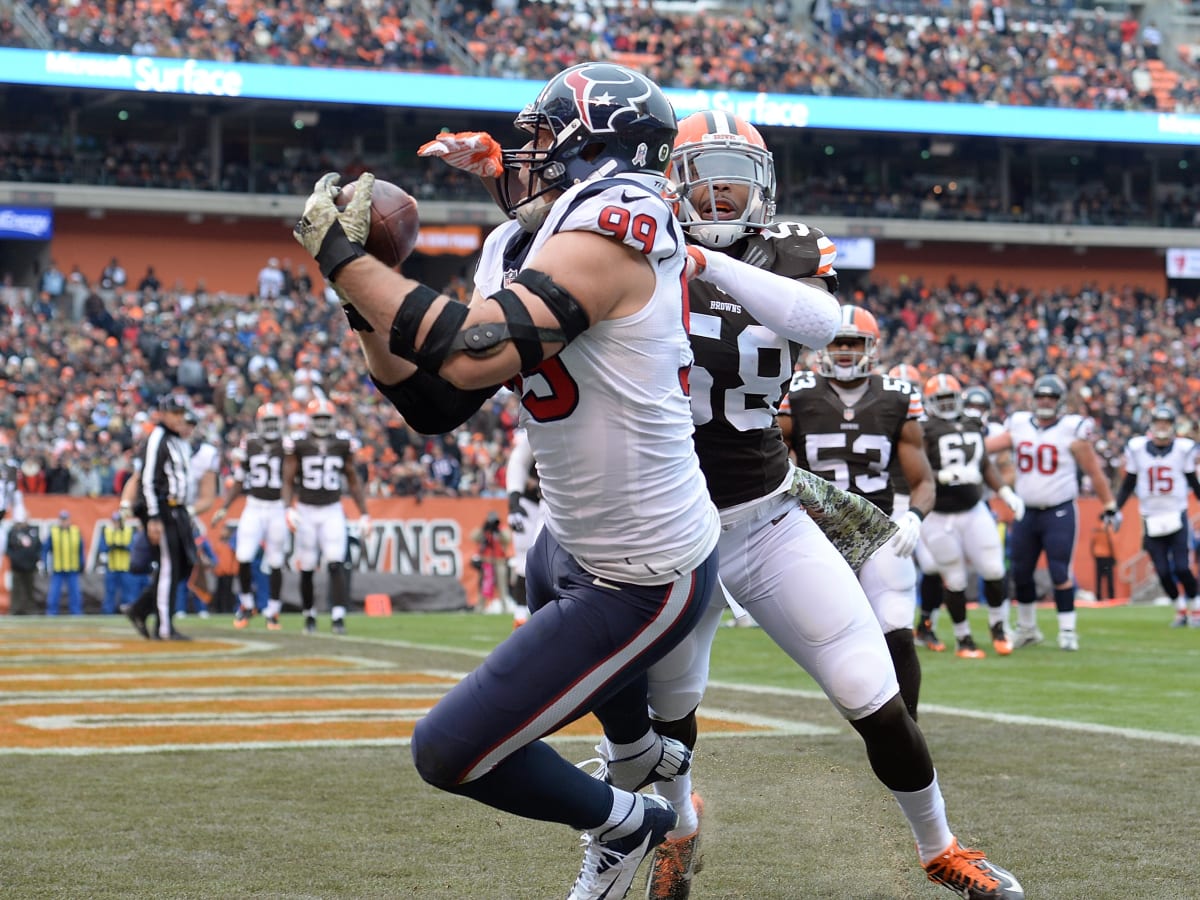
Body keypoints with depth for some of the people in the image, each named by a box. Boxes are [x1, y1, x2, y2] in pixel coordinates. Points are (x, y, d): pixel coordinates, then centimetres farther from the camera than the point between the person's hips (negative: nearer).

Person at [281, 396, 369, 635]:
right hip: (306, 510, 0)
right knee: (307, 569, 5)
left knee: (336, 565, -14)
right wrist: (288, 508, -16)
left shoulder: (343, 443, 3)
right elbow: (288, 481, -1)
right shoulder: (297, 444, -3)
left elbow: (353, 481, 10)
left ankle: (338, 618, -17)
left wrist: (363, 514, 6)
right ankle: (309, 616, 23)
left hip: (332, 511, 0)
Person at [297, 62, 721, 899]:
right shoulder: (522, 250, 4)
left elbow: (472, 356, -37)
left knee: (450, 752, -6)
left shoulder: (609, 228, -25)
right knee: (547, 573, 43)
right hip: (584, 539, 10)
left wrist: (344, 257, -26)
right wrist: (365, 287, -6)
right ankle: (645, 749, 66)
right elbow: (431, 404, 6)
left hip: (640, 582, -10)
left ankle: (624, 823, 20)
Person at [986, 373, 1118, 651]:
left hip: (1060, 513, -4)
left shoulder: (1072, 430, -6)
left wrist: (1109, 505, 2)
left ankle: (1067, 630, 3)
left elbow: (1094, 472, -1)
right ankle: (1027, 629, 25)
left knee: (1060, 573, -8)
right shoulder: (1019, 425, 4)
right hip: (1027, 512, 4)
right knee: (1020, 573, 9)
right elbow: (983, 446, 2)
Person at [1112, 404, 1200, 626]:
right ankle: (1180, 611, 19)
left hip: (1177, 517, -1)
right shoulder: (1137, 448, -2)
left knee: (1182, 568, -10)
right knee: (1163, 572, -2)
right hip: (1152, 521, 1)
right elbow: (1128, 485, 7)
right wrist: (1114, 510, 2)